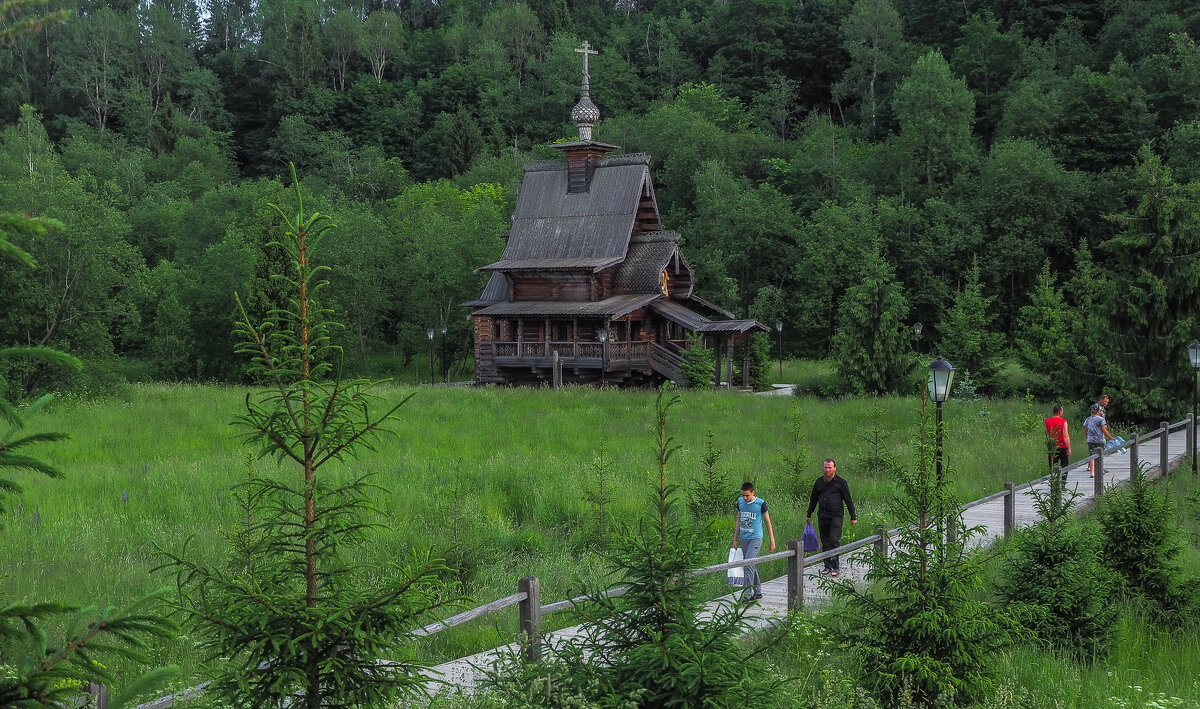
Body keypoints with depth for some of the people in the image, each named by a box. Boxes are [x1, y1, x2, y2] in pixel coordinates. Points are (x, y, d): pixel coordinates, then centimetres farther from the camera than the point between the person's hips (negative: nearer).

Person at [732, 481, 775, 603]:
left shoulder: (761, 503, -9)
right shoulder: (740, 502, 5)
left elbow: (768, 522, -1)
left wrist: (772, 541, 0)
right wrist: (735, 540, 14)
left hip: (755, 539, -6)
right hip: (744, 538, 6)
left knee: (749, 564, -16)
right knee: (751, 566, 11)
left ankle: (747, 594, -16)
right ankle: (758, 592, 22)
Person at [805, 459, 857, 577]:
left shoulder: (841, 482, 0)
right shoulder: (819, 482, 11)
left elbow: (848, 500, 3)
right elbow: (813, 499, 20)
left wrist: (853, 517, 2)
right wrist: (809, 515, 21)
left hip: (836, 516, -4)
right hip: (822, 517, 4)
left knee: (834, 541, -11)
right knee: (825, 543, 6)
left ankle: (836, 567, -7)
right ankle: (827, 566, 12)